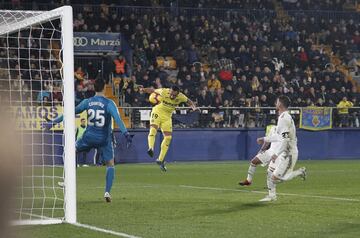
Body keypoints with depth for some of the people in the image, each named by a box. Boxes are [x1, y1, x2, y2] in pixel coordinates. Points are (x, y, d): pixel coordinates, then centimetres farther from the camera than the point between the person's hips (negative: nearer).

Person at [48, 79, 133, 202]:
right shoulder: (109, 103, -8)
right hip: (104, 139, -2)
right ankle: (107, 192, -4)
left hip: (89, 137, 2)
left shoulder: (87, 102, 0)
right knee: (110, 164, 10)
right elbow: (118, 119, -19)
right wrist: (126, 134, -22)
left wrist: (54, 122, 13)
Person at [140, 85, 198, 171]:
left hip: (167, 117, 3)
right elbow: (152, 90, -7)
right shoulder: (164, 92, -21)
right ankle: (151, 148, -48)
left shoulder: (180, 97, -13)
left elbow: (189, 101, 6)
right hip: (157, 112, -3)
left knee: (168, 137, -3)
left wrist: (194, 107, -13)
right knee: (153, 129, -30)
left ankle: (160, 160, 6)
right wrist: (143, 89, -25)